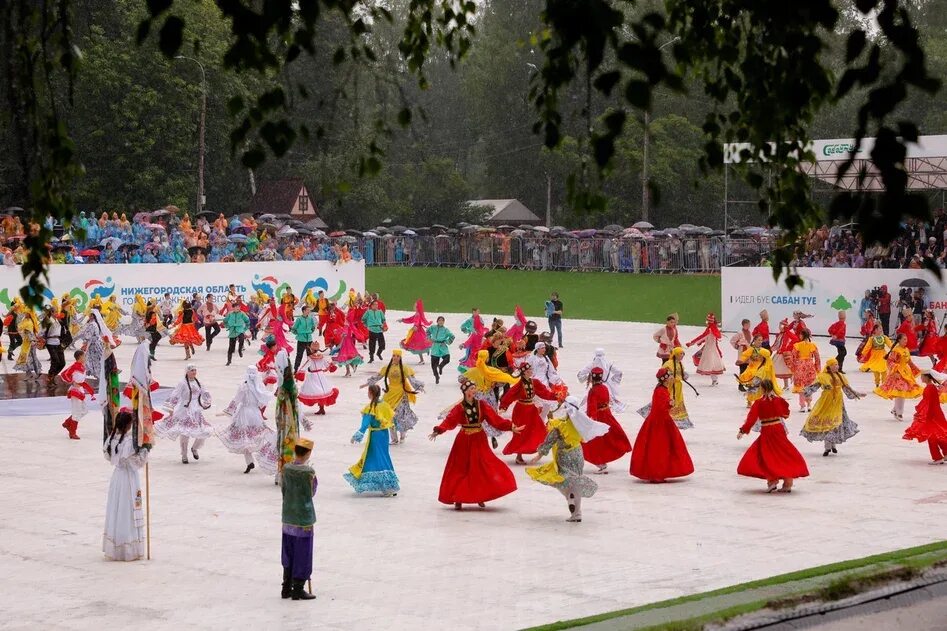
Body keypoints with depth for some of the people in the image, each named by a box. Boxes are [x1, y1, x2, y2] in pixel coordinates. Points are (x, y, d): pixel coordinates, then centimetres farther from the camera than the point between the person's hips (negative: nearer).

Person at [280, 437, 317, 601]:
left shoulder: (286, 468, -1)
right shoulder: (308, 472, -18)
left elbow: (284, 491, 7)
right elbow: (311, 494, -9)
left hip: (288, 516, 6)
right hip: (303, 517, -6)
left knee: (288, 553, 16)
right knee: (302, 555, 4)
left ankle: (287, 588, 23)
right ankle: (298, 590, 10)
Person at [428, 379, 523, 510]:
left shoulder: (481, 405, 0)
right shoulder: (459, 408, -9)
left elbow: (495, 419, -2)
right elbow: (449, 421, -21)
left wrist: (510, 427, -9)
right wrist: (438, 430, -39)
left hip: (479, 441, 3)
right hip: (464, 442, -3)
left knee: (482, 468, 2)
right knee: (461, 469, 2)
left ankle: (480, 497, 17)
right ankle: (458, 499, 13)